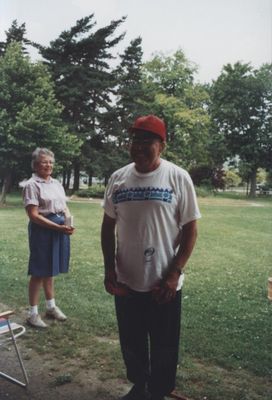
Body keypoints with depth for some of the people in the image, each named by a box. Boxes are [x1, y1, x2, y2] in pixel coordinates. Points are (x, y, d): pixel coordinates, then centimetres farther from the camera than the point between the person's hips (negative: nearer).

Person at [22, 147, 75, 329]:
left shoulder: (57, 183, 13)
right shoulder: (32, 185, -10)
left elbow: (65, 207, 16)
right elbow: (34, 215, -16)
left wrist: (68, 221, -6)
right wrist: (58, 227, -21)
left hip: (60, 229, 7)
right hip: (43, 229, -6)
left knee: (50, 270, 17)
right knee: (39, 272, 1)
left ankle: (51, 306, 31)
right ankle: (33, 313, 14)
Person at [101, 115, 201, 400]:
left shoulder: (178, 178, -9)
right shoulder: (118, 178, 1)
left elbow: (190, 229, -6)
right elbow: (108, 226, 8)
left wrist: (174, 274, -13)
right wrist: (109, 269, -1)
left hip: (164, 284, -3)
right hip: (126, 282, 4)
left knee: (163, 349, 14)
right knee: (131, 344, 21)